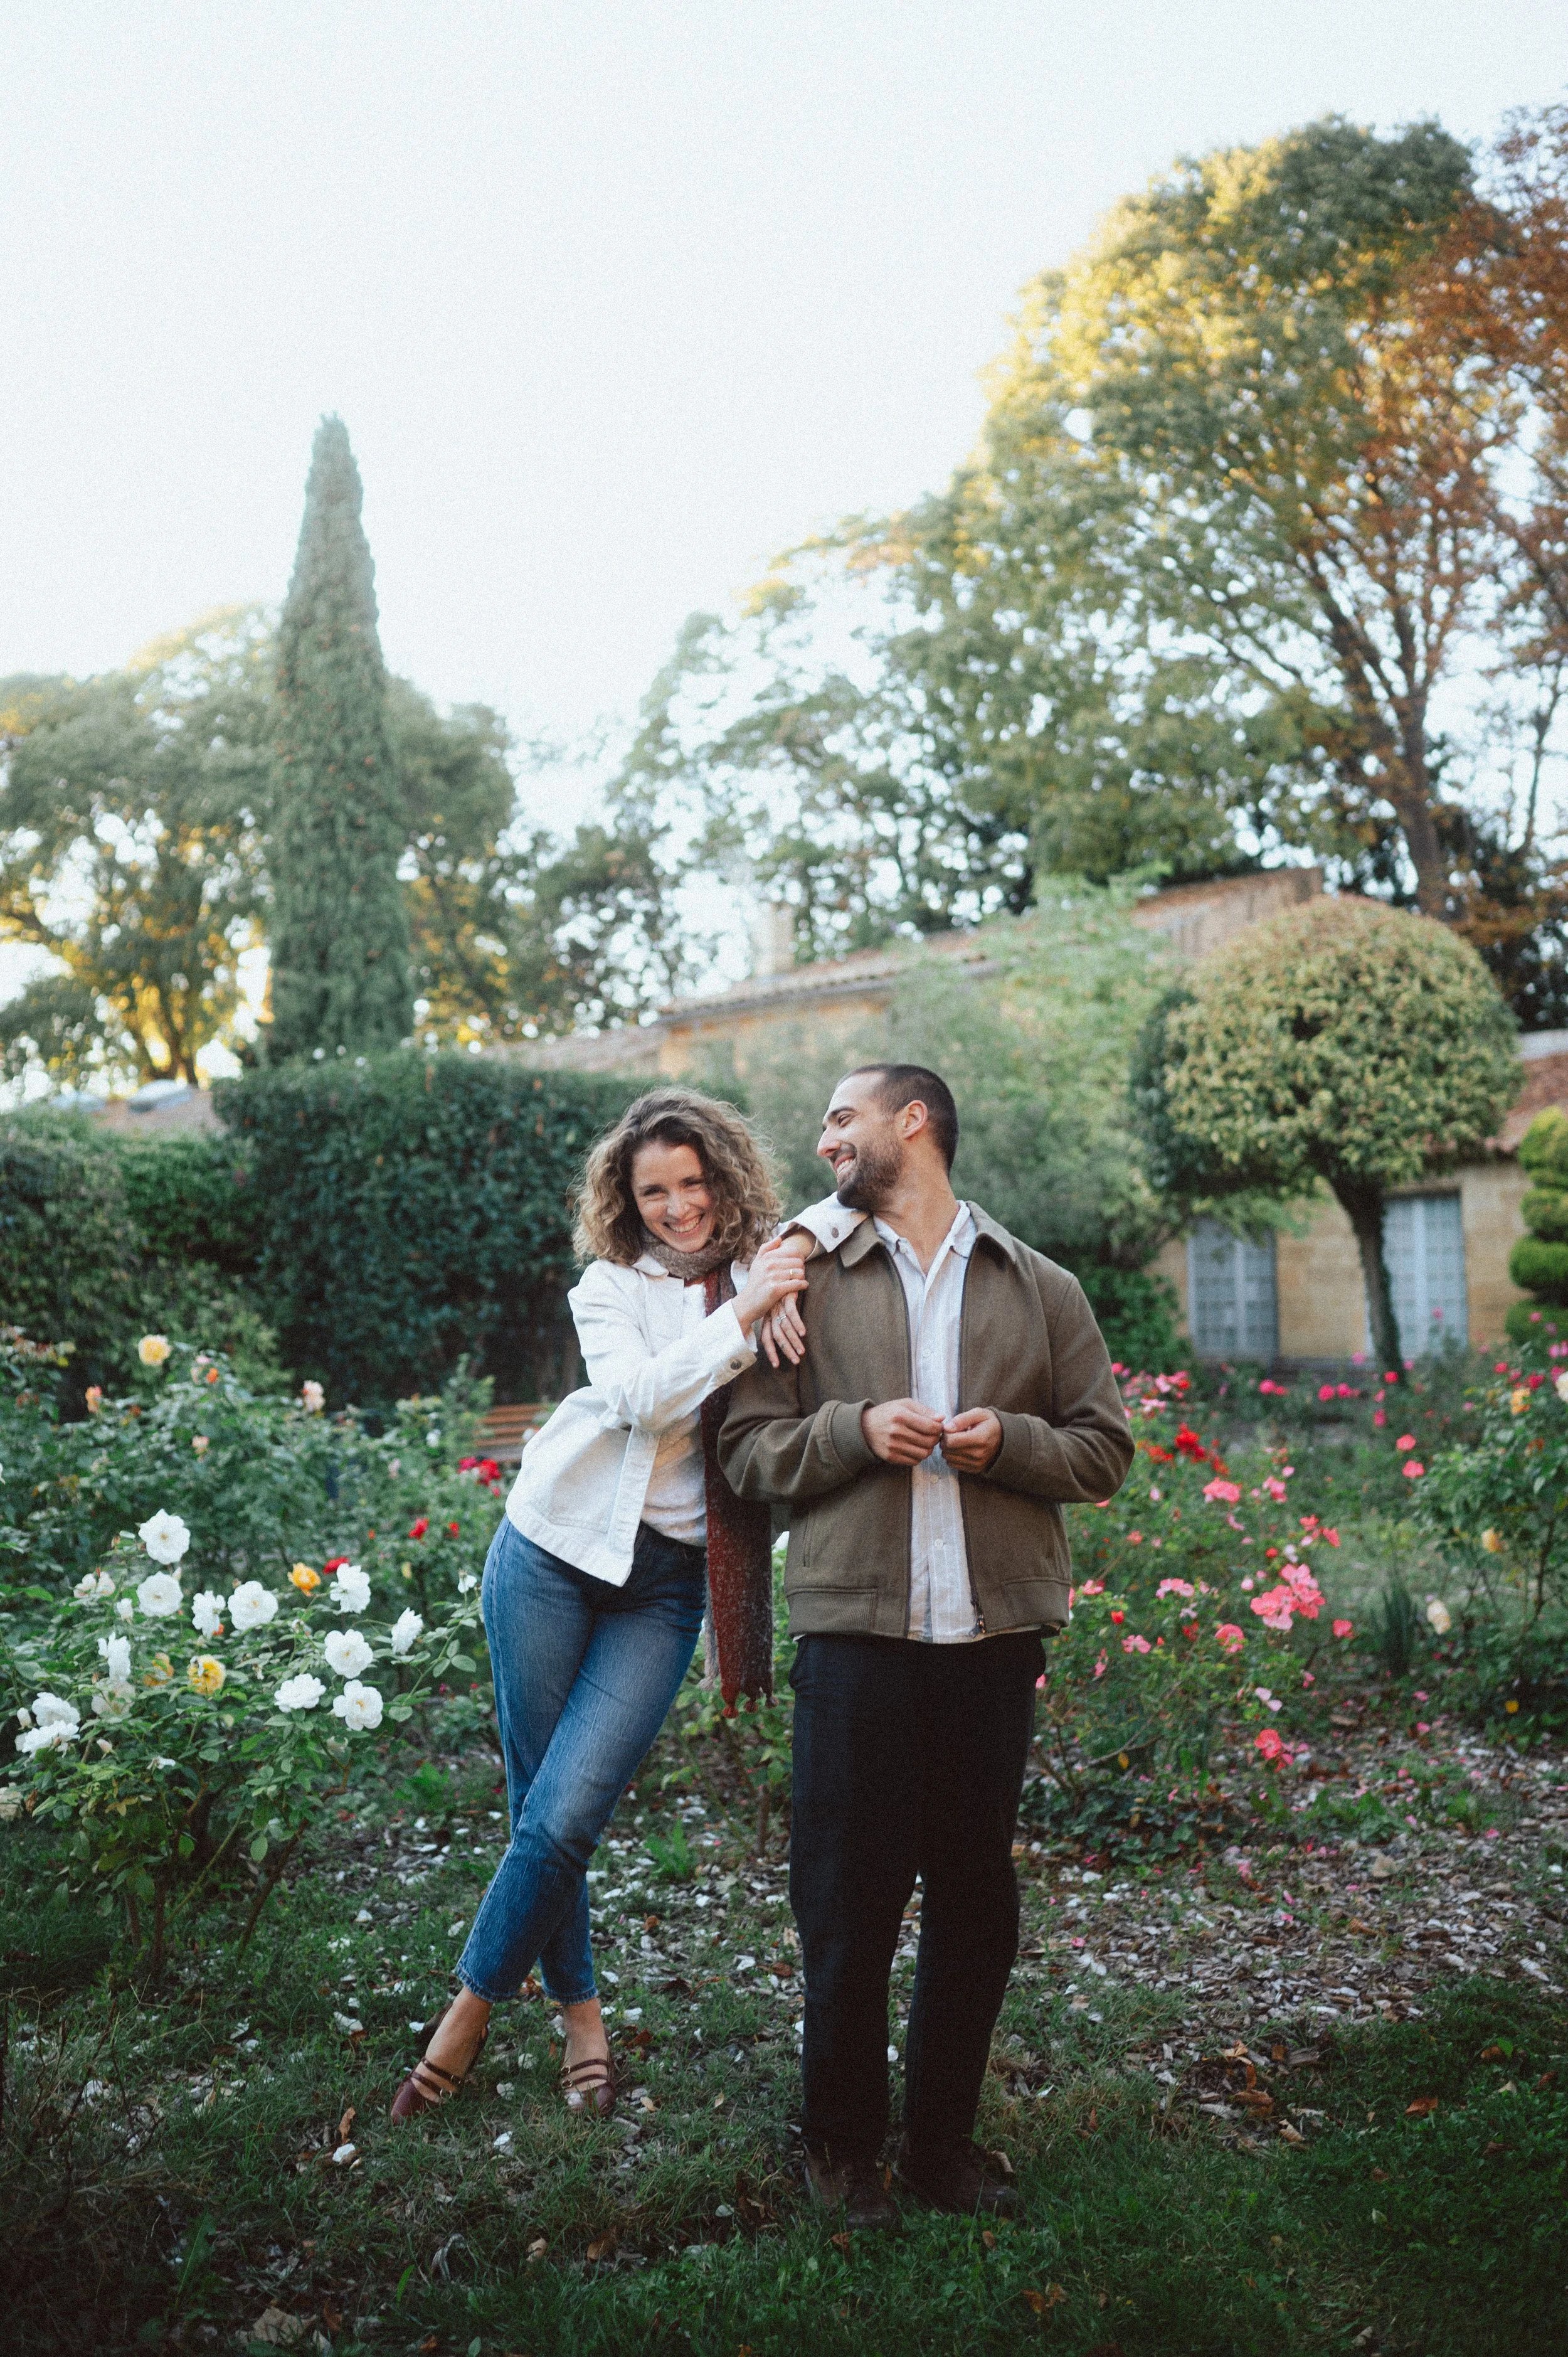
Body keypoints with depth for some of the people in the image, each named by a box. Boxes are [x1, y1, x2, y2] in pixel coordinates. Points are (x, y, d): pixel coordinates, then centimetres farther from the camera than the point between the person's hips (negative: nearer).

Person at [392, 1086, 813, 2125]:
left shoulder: (773, 1267, 5)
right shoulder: (610, 1286, -1)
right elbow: (640, 1398, -16)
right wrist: (743, 1318, -27)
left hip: (668, 1582, 0)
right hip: (558, 1551, 0)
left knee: (567, 1813, -6)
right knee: (540, 1804, 5)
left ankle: (473, 2005, 17)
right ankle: (581, 2010, 27)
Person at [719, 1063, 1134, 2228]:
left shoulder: (1043, 1289, 10)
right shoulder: (808, 1284, 9)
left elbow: (1106, 1449, 10)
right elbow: (750, 1450, 6)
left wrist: (1011, 1440, -9)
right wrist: (856, 1430, -11)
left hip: (995, 1631, 1)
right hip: (856, 1627, -1)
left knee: (976, 1896, 10)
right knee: (848, 1895, 4)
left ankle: (944, 2138, 28)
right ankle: (843, 2141, 25)